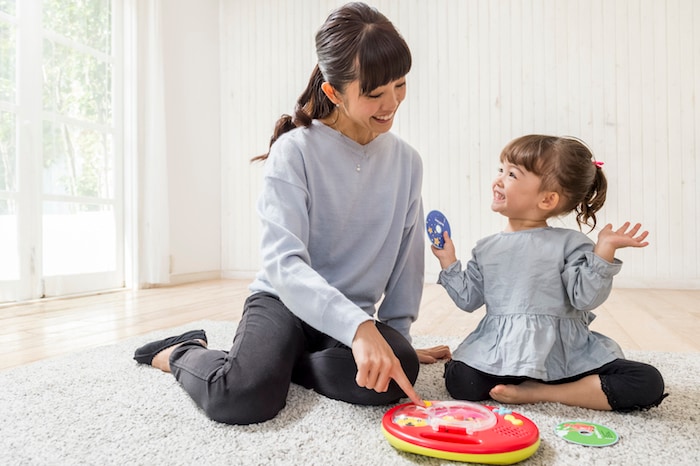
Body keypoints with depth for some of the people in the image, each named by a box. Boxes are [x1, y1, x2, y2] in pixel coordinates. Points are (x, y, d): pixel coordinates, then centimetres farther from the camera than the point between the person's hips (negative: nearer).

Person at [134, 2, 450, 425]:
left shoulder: (406, 161, 1)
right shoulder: (295, 151, -14)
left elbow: (407, 258, 9)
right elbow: (284, 263, -25)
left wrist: (397, 335, 11)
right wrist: (358, 327, -38)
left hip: (357, 315, 4)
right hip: (283, 300, -3)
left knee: (396, 372, -30)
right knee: (243, 397, -31)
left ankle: (279, 361, -3)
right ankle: (182, 353, 5)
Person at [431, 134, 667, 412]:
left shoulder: (569, 243, 0)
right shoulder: (486, 248, 10)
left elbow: (585, 298, -10)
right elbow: (468, 299, 12)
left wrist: (604, 251, -18)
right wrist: (448, 263, 7)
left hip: (566, 354, 0)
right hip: (499, 352, 1)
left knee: (648, 384, -19)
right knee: (460, 383, -28)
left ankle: (537, 393, -13)